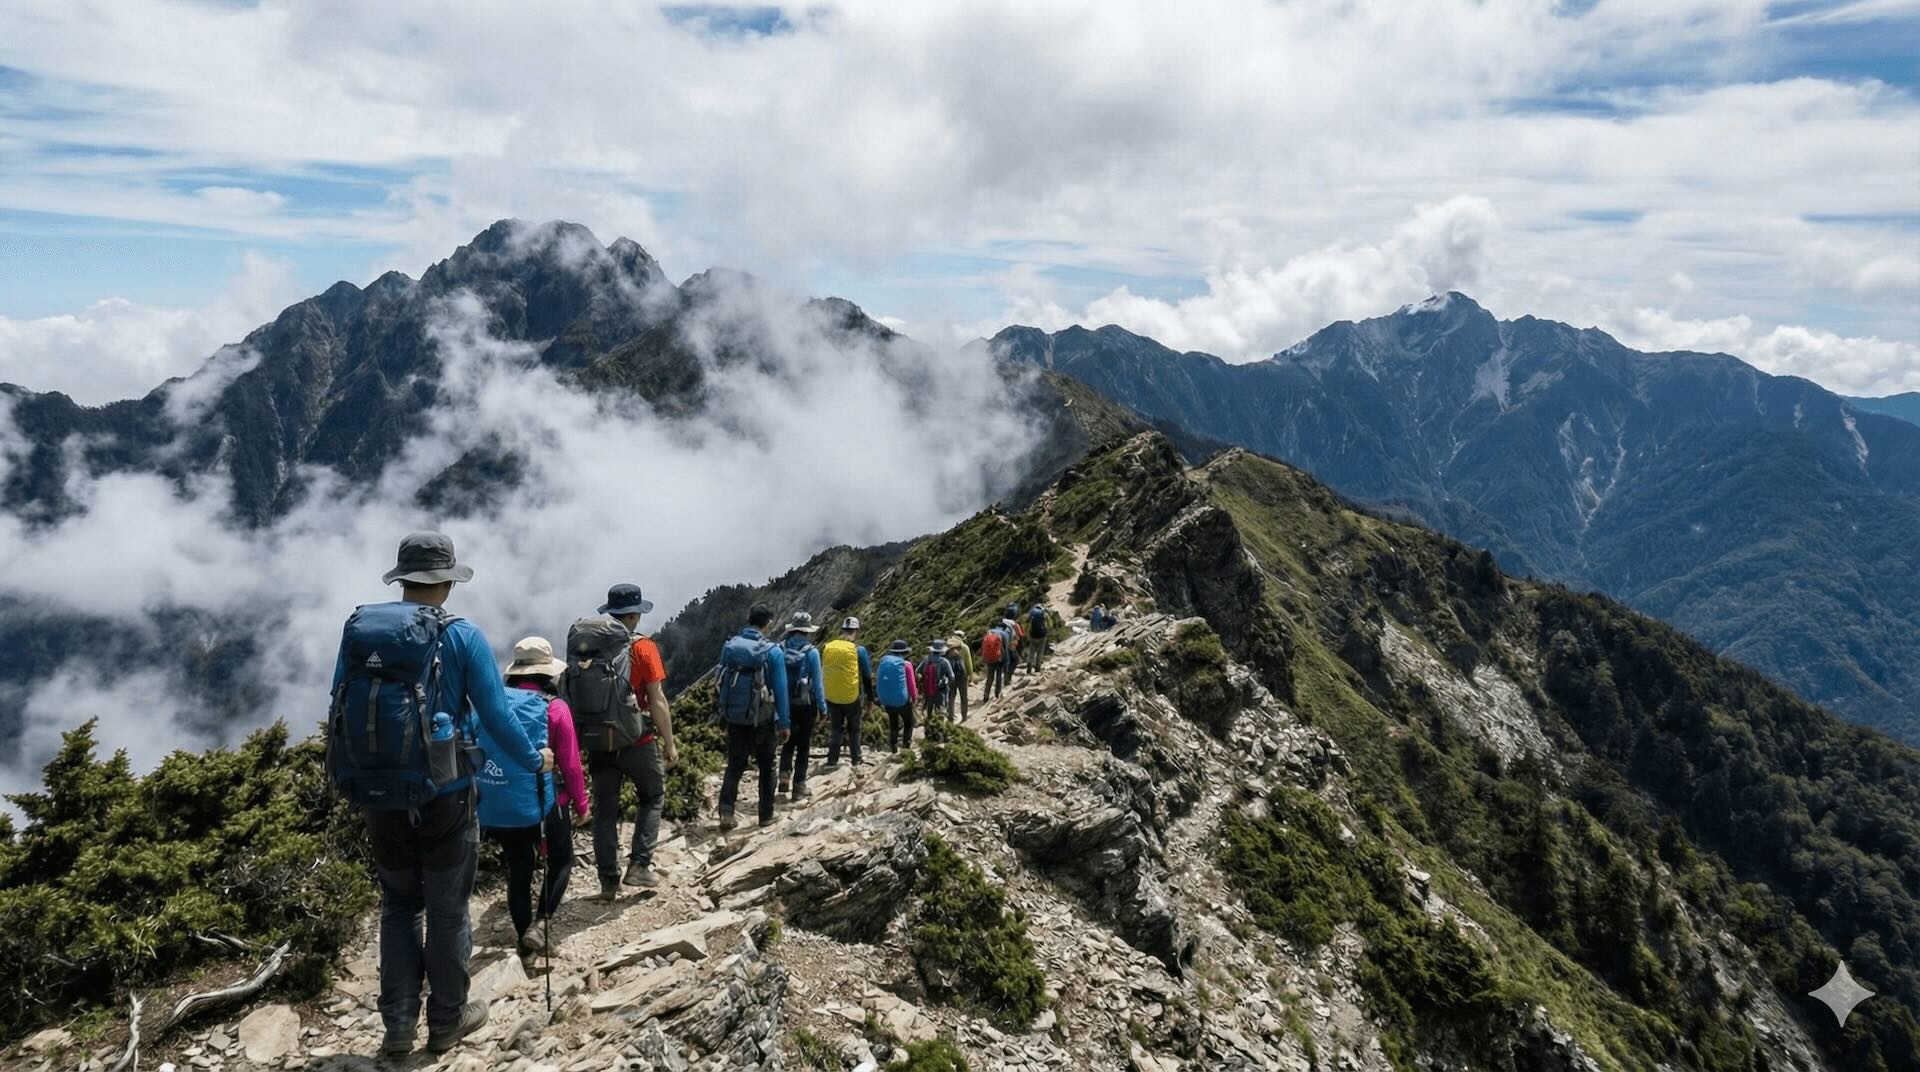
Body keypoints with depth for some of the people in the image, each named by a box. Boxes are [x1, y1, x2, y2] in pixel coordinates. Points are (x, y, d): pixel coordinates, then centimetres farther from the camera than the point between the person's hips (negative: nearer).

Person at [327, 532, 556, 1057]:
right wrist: (534, 761, 6)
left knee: (398, 906, 20)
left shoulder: (358, 626, 0)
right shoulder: (462, 636, -12)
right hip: (441, 797, -4)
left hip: (377, 797, 4)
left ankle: (398, 1025, 24)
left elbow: (339, 710, 6)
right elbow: (495, 715, -11)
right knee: (447, 910, 12)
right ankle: (447, 1020, 26)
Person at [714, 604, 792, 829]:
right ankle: (766, 815, 18)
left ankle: (726, 810, -5)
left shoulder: (729, 646, -1)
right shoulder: (772, 651, -12)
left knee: (734, 765, 12)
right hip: (762, 719, -3)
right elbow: (780, 690, -10)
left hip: (733, 716, 3)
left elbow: (721, 682, 6)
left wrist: (722, 713, 15)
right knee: (766, 767, 13)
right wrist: (784, 723, -3)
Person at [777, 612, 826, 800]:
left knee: (788, 742, 22)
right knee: (803, 746, 8)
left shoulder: (780, 649, -4)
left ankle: (785, 776, 7)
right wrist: (822, 708, -4)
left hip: (785, 704, 3)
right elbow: (817, 682, -11)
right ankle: (798, 787, 11)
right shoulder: (811, 652, -13)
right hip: (805, 705, -3)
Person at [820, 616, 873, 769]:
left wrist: (824, 695, 20)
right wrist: (870, 698, 6)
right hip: (852, 697, -3)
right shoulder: (858, 649, -9)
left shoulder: (827, 647, 1)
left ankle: (832, 760, 10)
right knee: (854, 728, 14)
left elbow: (823, 673, 10)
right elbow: (867, 676, -4)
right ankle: (856, 759, 20)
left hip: (831, 696, 3)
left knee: (835, 728, 15)